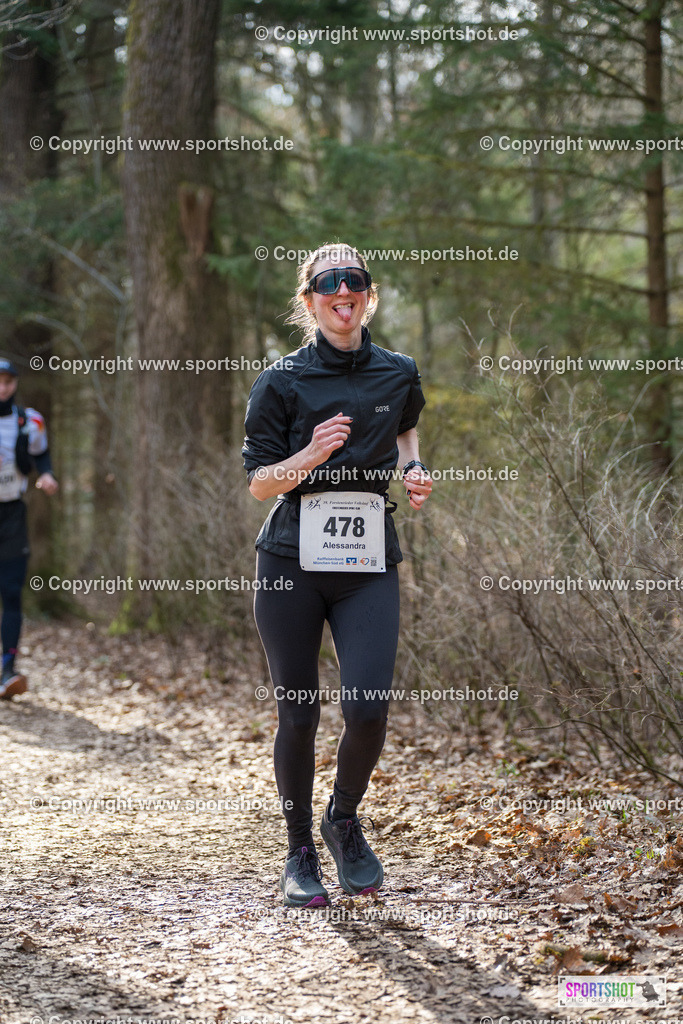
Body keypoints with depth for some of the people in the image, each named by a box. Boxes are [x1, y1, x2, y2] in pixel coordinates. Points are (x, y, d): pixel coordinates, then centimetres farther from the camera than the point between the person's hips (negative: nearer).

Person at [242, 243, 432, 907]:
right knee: (298, 714, 2)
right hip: (292, 559, -2)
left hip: (370, 564, 2)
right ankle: (299, 852, 22)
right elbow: (259, 482, -1)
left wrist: (413, 469, 9)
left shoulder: (398, 374, 7)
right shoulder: (281, 381, -2)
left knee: (369, 708, -12)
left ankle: (344, 821, 17)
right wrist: (311, 455, -19)